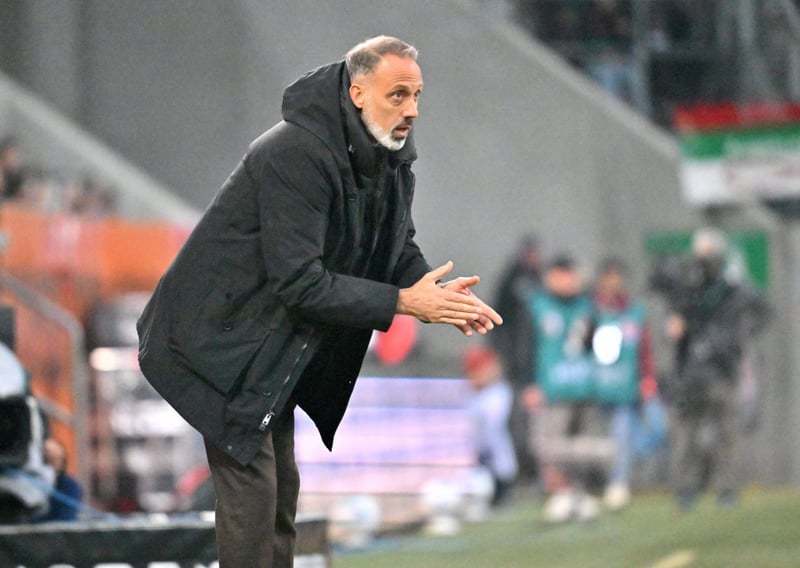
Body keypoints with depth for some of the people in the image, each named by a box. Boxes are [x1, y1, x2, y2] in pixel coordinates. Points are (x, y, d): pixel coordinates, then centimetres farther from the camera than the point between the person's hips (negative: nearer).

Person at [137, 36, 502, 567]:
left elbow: (400, 252, 9)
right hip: (222, 340, -9)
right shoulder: (297, 154, -29)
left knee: (281, 486, 14)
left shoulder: (390, 158, -1)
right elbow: (300, 283, -32)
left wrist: (441, 294, -13)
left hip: (275, 343, 9)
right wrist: (403, 302, -30)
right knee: (250, 486, -12)